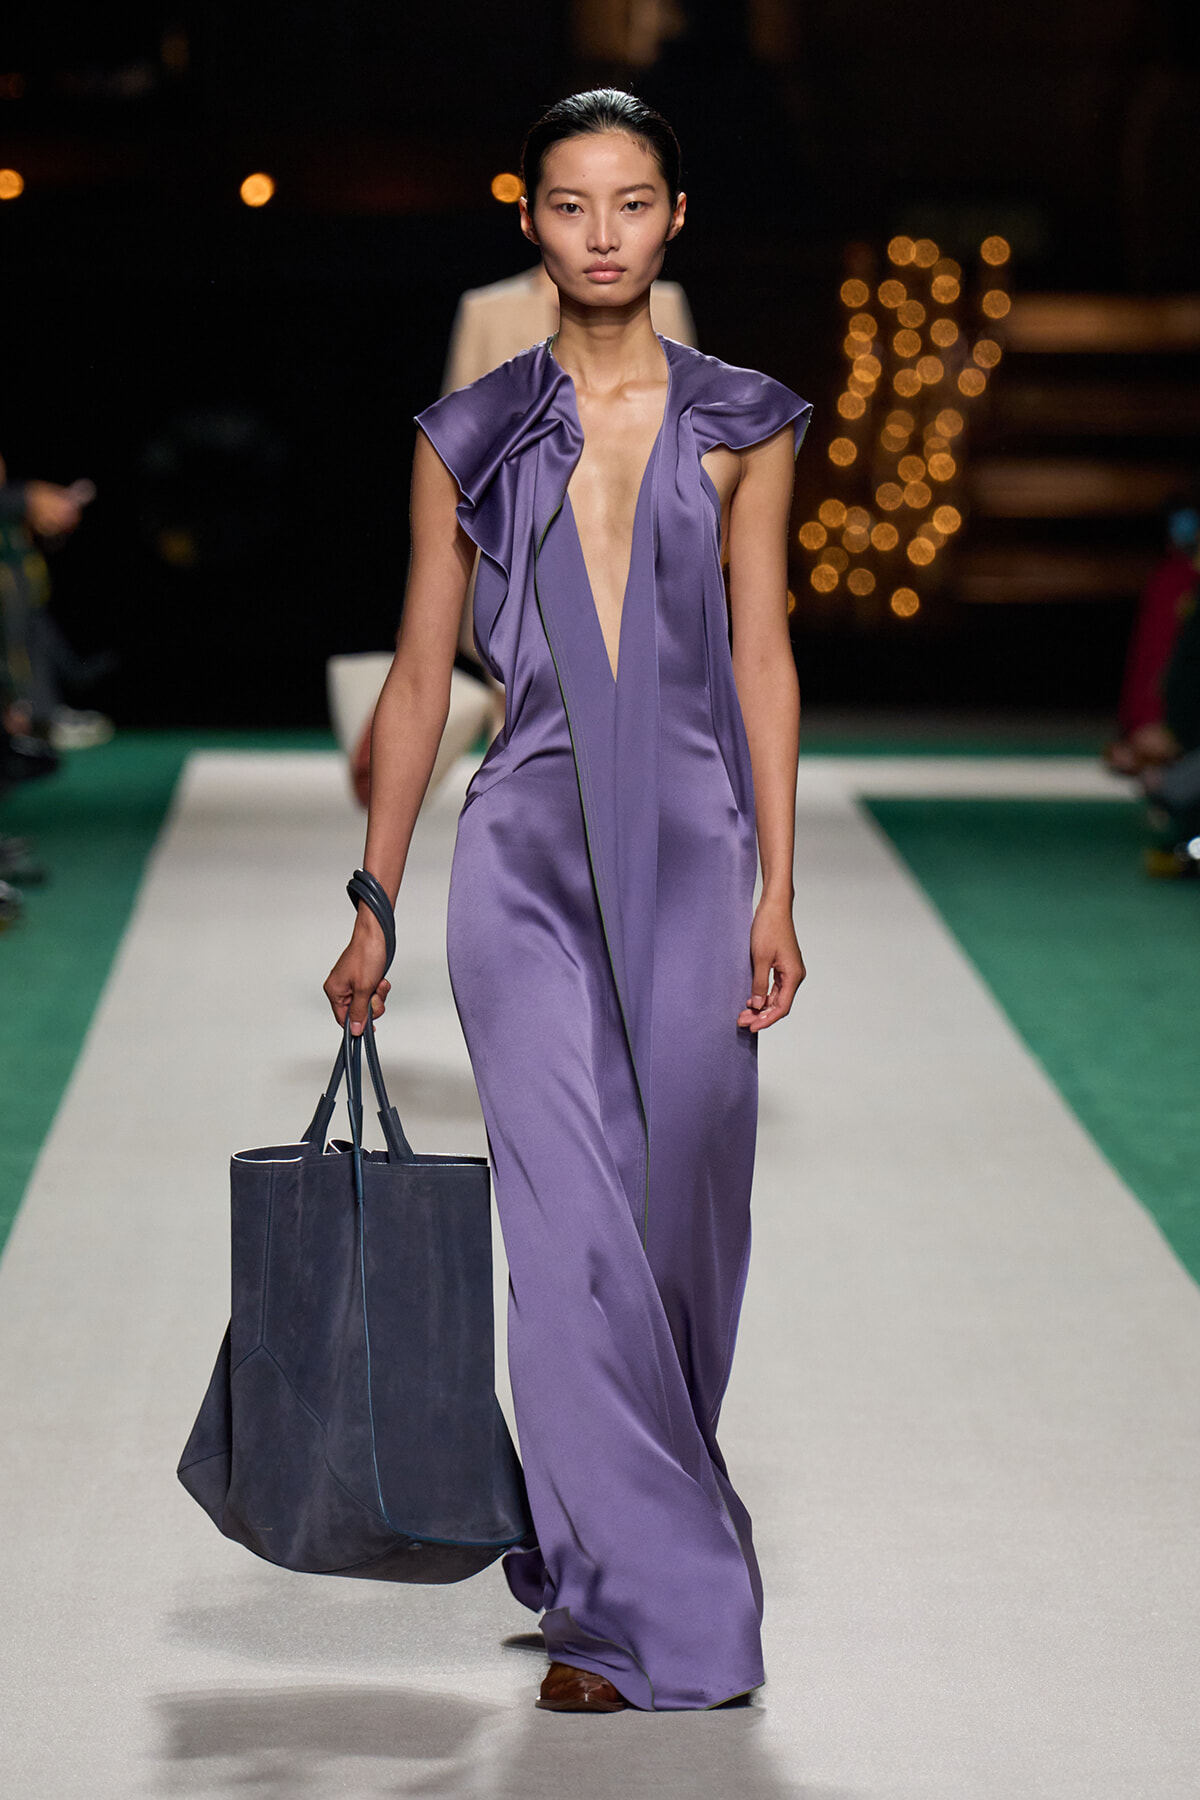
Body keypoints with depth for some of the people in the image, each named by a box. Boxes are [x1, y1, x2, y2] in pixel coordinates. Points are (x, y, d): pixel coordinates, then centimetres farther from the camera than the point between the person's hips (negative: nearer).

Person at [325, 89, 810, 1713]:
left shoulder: (741, 425, 6)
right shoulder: (470, 438, 6)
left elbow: (761, 660, 4)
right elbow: (420, 678, 9)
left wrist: (775, 889, -4)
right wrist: (376, 904, 8)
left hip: (688, 849, 1)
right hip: (530, 857, -1)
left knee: (676, 1222, 6)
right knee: (575, 1228, -10)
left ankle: (594, 1540, 30)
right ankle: (645, 1609, -4)